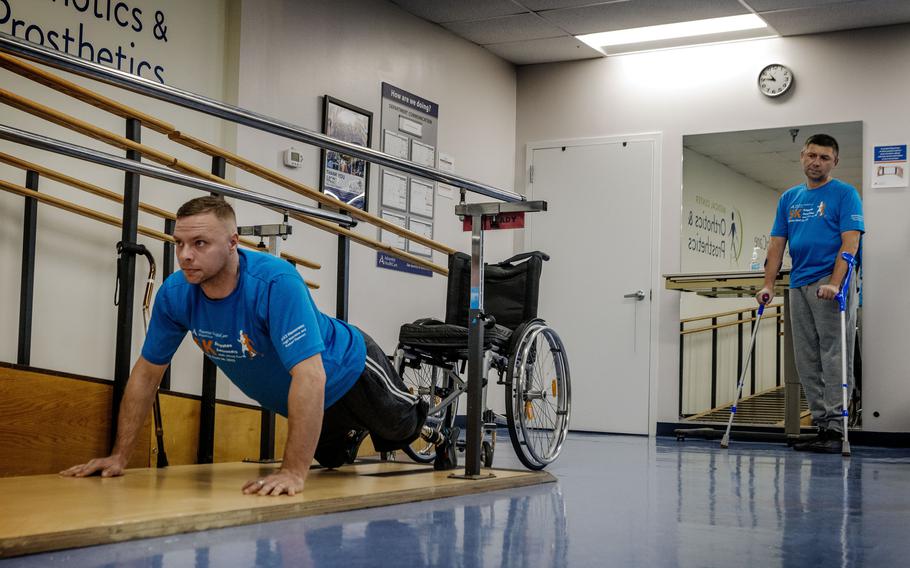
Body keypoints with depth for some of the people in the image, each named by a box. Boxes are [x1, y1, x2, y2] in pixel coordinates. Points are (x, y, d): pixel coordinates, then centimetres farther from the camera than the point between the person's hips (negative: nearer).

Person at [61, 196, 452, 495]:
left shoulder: (276, 282, -43)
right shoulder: (175, 293, -25)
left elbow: (310, 376, -49)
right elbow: (147, 373, -12)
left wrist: (293, 472, -52)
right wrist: (119, 456, -14)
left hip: (346, 372, -5)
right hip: (293, 401, 5)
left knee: (402, 429, 23)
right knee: (333, 460, 28)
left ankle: (437, 439, 55)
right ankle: (353, 434, 60)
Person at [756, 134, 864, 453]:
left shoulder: (845, 194, 0)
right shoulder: (789, 198, 17)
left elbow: (850, 243, -11)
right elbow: (777, 244, 14)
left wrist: (834, 284, -23)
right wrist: (768, 285, 2)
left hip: (831, 285, -6)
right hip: (799, 286, 6)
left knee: (834, 357, -8)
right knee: (807, 363, 6)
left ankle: (836, 429, -7)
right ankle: (821, 426, 11)